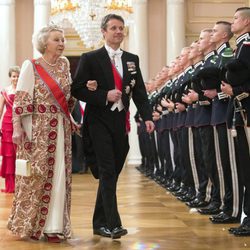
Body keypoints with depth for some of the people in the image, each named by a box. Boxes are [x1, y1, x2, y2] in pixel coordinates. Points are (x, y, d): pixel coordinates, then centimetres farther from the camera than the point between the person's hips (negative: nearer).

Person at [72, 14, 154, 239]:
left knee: (113, 173, 10)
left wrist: (147, 117, -7)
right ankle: (113, 224, -12)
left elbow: (139, 91, 7)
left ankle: (100, 223, 21)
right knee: (107, 172, -12)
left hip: (121, 123, 5)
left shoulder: (132, 59, 11)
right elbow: (77, 89, -6)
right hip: (99, 122, -5)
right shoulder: (90, 59, -2)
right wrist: (105, 96, -18)